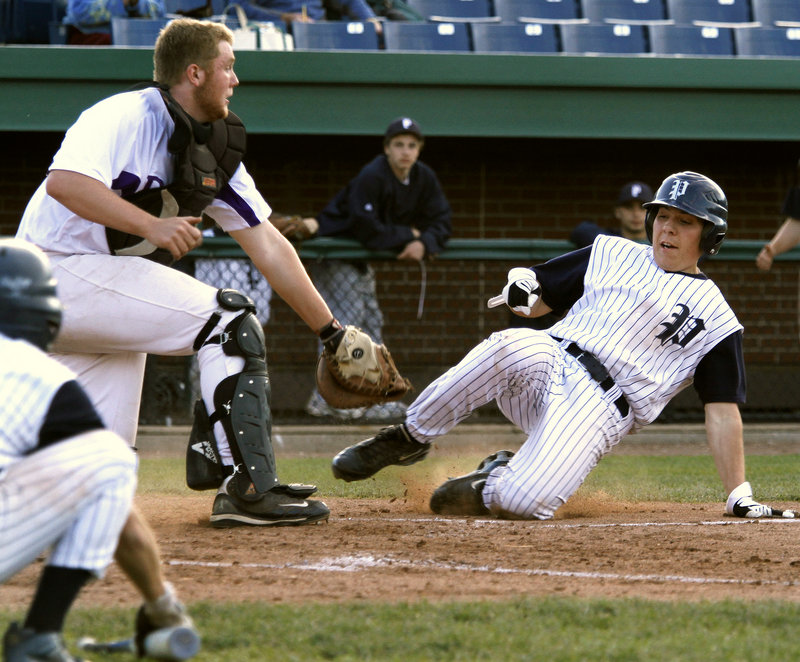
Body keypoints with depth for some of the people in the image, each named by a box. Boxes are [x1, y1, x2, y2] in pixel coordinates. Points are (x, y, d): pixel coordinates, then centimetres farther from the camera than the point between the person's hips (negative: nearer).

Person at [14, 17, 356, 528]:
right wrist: (152, 225, -33)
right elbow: (64, 182, -29)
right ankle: (249, 490, -18)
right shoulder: (127, 117, -13)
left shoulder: (218, 152, 13)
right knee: (228, 319, -15)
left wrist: (332, 331, 10)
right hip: (63, 271, -9)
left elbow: (269, 248, 13)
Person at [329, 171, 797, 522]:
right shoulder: (614, 255, 21)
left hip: (600, 410, -2)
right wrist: (522, 288, -4)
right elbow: (538, 300, 22)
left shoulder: (715, 317, 11)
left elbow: (723, 411, 7)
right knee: (516, 347, -37)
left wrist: (739, 497, -1)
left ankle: (492, 485, 8)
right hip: (548, 362, 2)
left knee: (525, 503, -31)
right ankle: (408, 440, -18)